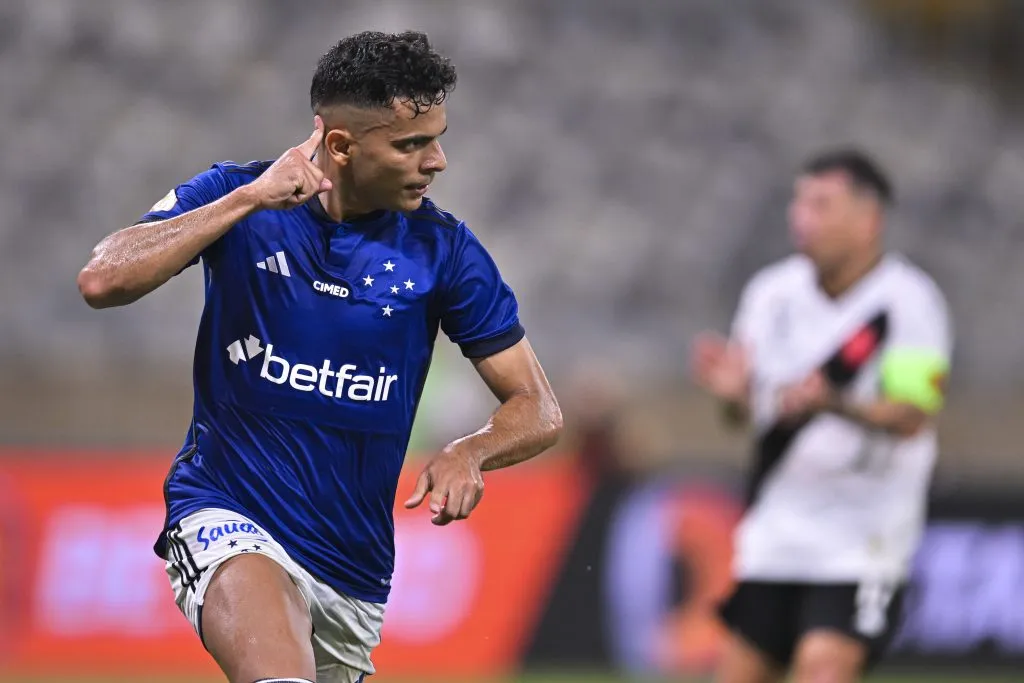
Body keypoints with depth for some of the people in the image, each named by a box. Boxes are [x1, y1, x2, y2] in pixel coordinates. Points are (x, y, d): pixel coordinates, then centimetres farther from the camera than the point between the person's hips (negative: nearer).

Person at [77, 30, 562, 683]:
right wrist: (249, 199, -22)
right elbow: (102, 281, -18)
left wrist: (469, 454, -21)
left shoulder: (443, 248, -1)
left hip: (354, 567, 4)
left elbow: (539, 409, 2)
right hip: (225, 514, -4)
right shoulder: (237, 197, -4)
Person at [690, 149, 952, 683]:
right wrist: (734, 392, -16)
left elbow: (911, 417, -20)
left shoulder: (909, 300, -11)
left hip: (862, 540, -5)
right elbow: (744, 414, 8)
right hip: (774, 532, 5)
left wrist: (833, 402, -38)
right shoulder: (773, 292, 4)